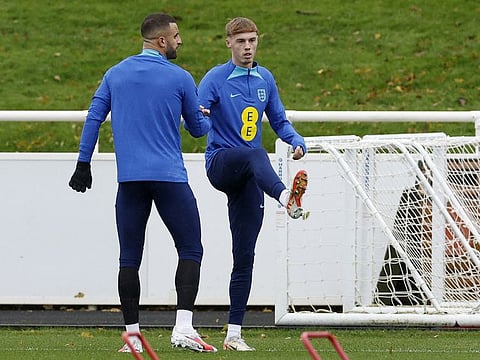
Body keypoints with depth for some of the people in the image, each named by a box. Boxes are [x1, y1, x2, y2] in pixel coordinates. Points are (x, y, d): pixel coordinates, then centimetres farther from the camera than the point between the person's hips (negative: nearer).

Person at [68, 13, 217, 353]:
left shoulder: (115, 74, 10)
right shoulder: (180, 79, 0)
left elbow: (93, 119, 8)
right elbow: (198, 128, 11)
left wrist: (83, 164, 14)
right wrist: (209, 120, 32)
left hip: (129, 179, 3)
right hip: (170, 178, -3)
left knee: (129, 258, 7)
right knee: (190, 250, 2)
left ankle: (132, 334, 5)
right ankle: (183, 328, -11)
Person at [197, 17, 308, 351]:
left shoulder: (266, 79, 13)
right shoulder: (216, 79, -3)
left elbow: (279, 121, 22)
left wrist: (297, 141, 1)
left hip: (248, 179, 5)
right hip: (220, 162, -5)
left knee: (245, 255, 2)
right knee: (256, 154, -40)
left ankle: (234, 333, 5)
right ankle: (287, 197, -72)